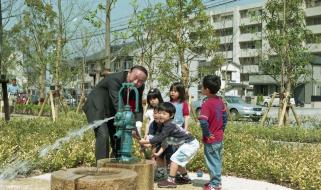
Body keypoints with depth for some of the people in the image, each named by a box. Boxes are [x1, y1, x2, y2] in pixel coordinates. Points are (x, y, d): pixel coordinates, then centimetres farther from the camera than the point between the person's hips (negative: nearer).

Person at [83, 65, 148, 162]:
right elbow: (117, 103, -40)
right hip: (97, 107, -7)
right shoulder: (115, 79, -33)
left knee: (119, 137, 6)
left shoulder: (139, 87, -11)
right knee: (103, 136, -21)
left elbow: (138, 107, -10)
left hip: (112, 111, 7)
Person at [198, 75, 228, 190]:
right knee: (217, 161, 18)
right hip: (219, 138, 8)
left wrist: (207, 134, -17)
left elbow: (203, 122, -31)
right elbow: (225, 116, 10)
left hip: (211, 140, -8)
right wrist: (221, 130, 14)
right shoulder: (220, 101, 1)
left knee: (213, 162, 5)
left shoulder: (206, 104, -23)